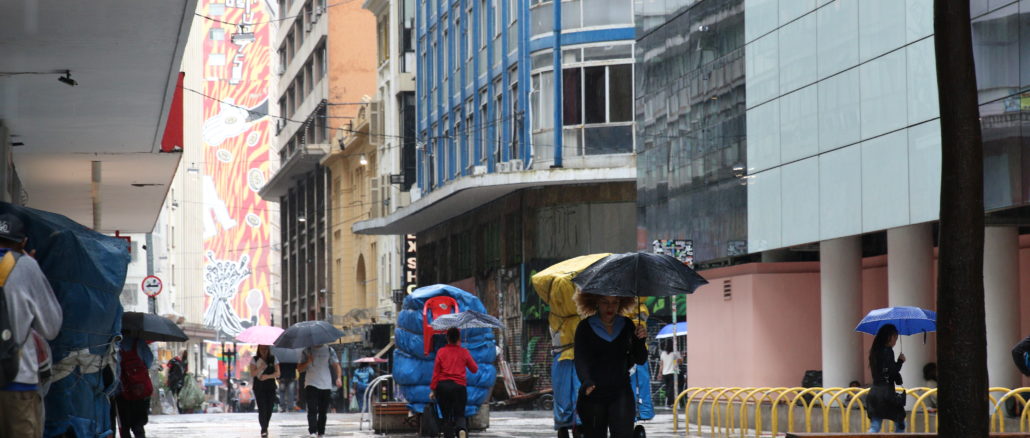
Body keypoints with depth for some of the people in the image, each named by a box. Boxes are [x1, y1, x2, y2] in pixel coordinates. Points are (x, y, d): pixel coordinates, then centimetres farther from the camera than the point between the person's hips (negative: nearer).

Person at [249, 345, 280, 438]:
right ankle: (264, 430, -13)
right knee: (262, 408, -13)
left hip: (271, 388, 2)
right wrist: (260, 368, -22)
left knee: (269, 409, 2)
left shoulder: (273, 359, 7)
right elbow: (252, 373, -5)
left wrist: (268, 376, -16)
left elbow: (277, 373, 0)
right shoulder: (255, 360, 3)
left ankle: (265, 427, 22)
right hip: (259, 388, -2)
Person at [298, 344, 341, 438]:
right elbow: (300, 369, 8)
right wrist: (308, 362, -11)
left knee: (323, 412, 7)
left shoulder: (329, 351, 9)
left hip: (326, 386, 2)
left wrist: (338, 377, -14)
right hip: (311, 384, -2)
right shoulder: (307, 351, 8)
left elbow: (336, 365, 4)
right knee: (312, 410, -15)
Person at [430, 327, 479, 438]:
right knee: (459, 415, 2)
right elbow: (474, 369, 10)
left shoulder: (441, 351, 1)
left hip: (443, 385, 0)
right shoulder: (464, 352, 1)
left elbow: (436, 372, 0)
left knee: (447, 416, 10)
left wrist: (433, 389, 4)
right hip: (459, 386, 0)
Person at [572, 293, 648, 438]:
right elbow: (580, 360, -11)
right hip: (593, 394, -1)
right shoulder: (585, 327, -1)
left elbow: (640, 360, 8)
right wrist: (587, 383, -29)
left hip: (621, 393, 1)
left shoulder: (626, 325, 8)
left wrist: (640, 340, -12)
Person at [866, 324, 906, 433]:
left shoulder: (875, 351, 13)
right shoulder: (887, 351, -12)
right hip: (887, 391, -8)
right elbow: (892, 372, -19)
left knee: (874, 427, 4)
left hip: (874, 392, 8)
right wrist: (900, 361, -3)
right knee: (900, 425, 8)